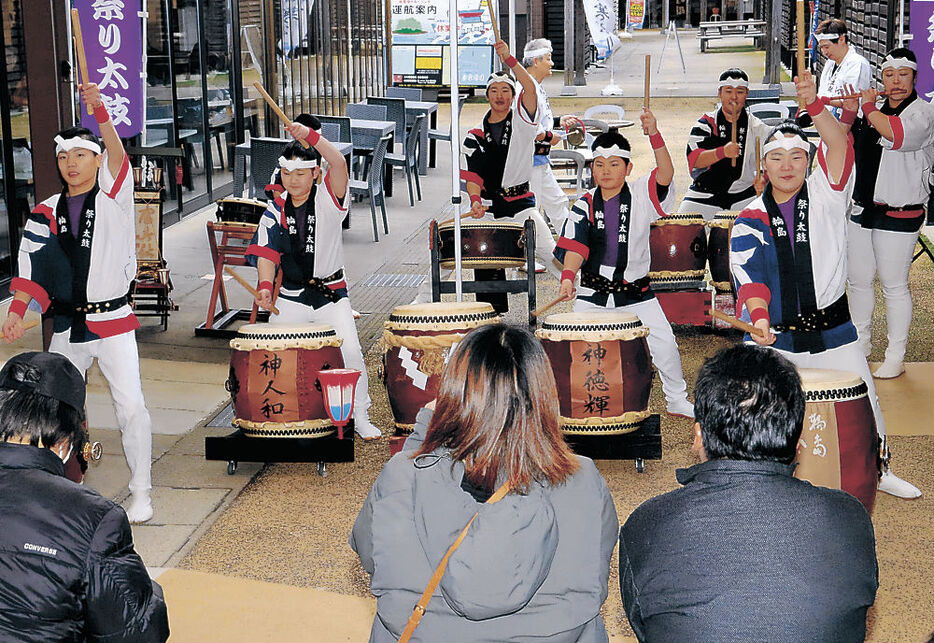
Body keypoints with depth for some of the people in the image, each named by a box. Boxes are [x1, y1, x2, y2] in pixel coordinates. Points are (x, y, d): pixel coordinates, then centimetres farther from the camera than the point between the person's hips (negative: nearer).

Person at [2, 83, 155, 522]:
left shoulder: (113, 197, -2)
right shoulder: (46, 214, 8)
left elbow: (117, 154, -21)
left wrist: (98, 109, -35)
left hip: (112, 322, -4)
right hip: (67, 326, 4)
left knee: (131, 407, -9)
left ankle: (140, 492, 4)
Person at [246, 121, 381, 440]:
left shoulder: (327, 199, -8)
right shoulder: (275, 211, 2)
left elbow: (339, 164, -27)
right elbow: (266, 252, -5)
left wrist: (310, 136, -41)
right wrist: (265, 286, -24)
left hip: (331, 294, -3)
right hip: (291, 297, 3)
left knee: (351, 351, -14)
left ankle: (361, 417, 4)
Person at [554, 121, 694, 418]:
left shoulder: (640, 194, -4)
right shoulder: (585, 205, -3)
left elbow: (665, 175, -22)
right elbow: (575, 246, -13)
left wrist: (654, 135, -34)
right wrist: (568, 276, -30)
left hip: (636, 293, 0)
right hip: (593, 293, 1)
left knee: (665, 344, -3)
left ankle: (677, 400, 18)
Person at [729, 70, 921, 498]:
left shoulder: (826, 194, -2)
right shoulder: (750, 219, 0)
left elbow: (839, 146, -20)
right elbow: (748, 275, -12)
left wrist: (814, 105, -37)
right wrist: (758, 315, -31)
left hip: (831, 330, 0)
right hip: (772, 336, 0)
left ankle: (877, 470, 31)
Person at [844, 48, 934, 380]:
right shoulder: (874, 109, 11)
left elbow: (897, 134, -31)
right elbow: (848, 146, 23)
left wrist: (868, 107, -20)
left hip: (899, 215, -6)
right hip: (862, 209, 6)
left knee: (894, 286, 0)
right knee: (858, 279, 13)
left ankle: (895, 356, 11)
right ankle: (861, 341, 31)